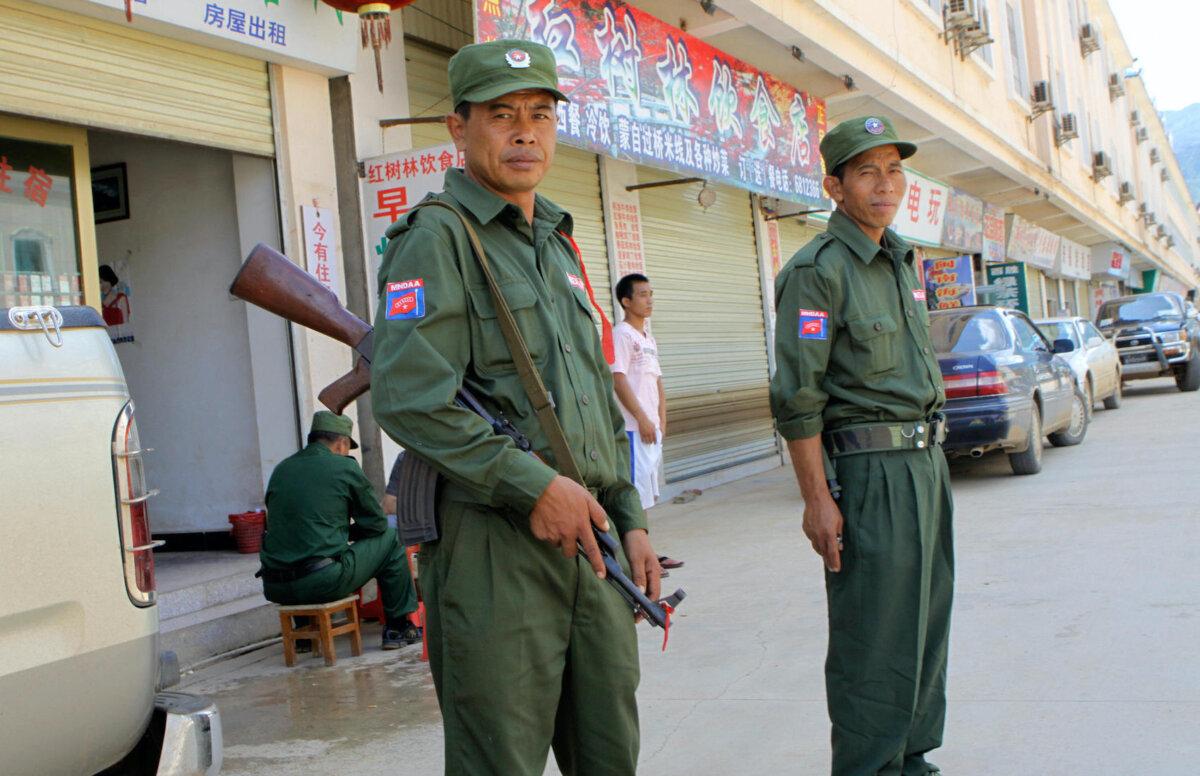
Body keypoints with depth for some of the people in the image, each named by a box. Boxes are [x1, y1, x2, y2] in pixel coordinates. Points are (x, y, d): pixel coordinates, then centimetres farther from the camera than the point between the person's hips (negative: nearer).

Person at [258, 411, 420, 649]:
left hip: (274, 588, 6)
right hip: (322, 582, -6)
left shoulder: (281, 469, 13)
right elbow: (377, 524, 7)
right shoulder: (345, 467, 0)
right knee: (389, 538, 13)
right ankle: (398, 627, 18)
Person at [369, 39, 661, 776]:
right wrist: (535, 485, -19)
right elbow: (409, 396, -19)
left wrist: (631, 519, 14)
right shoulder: (437, 237, -6)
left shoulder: (560, 245, 19)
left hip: (591, 537, 8)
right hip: (492, 542, -7)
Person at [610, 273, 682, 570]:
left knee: (646, 493, 13)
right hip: (634, 427, -9)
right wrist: (643, 419, -16)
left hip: (652, 427, 9)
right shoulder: (621, 334, -9)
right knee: (635, 493, -8)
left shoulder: (648, 338, 18)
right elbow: (619, 380, -16)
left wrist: (662, 420, 12)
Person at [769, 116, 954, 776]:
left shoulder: (901, 262, 16)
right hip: (868, 472, -9)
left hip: (927, 460, 9)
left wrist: (932, 462, 19)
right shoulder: (817, 271, -11)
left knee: (926, 622, 15)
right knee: (875, 637, -4)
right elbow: (797, 396, -16)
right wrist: (817, 499, -19)